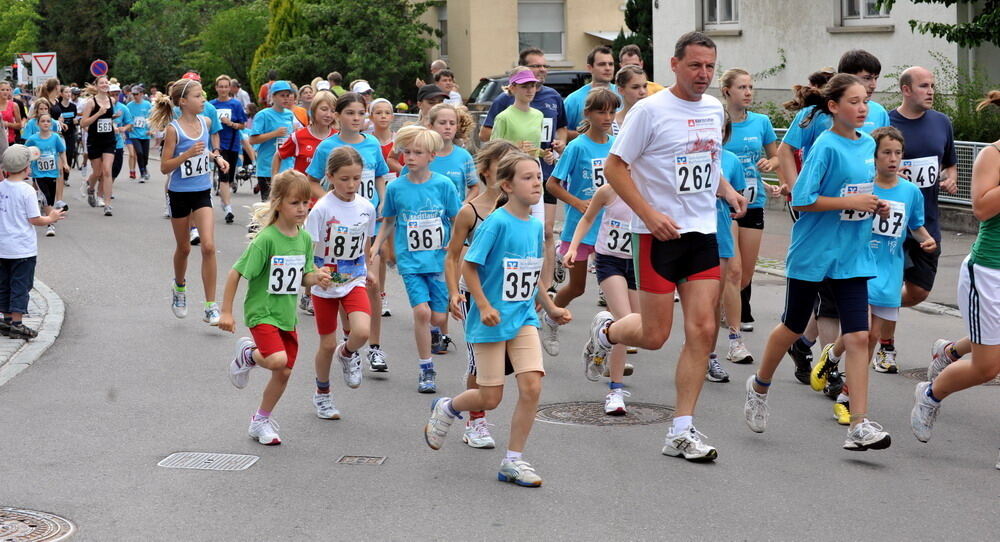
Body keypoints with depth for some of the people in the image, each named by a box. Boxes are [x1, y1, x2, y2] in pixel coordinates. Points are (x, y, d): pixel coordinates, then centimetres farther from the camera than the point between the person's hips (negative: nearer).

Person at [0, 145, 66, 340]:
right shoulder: (26, 190, -15)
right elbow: (34, 220, -12)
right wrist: (51, 218, 5)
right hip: (23, 249, -6)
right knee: (21, 286, 1)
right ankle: (16, 324, 1)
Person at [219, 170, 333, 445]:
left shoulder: (305, 239, 2)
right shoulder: (266, 239, -18)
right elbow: (236, 273, -15)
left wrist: (316, 277, -11)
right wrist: (226, 312, -15)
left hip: (287, 315, 6)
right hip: (261, 312, -6)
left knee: (284, 373, 8)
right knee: (278, 360, -27)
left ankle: (261, 421, 30)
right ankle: (248, 354, 8)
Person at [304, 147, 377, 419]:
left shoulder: (366, 207, -3)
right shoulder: (322, 209, -16)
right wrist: (315, 274, -29)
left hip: (354, 281, 2)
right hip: (325, 284, -2)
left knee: (362, 332, -22)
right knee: (328, 344, 8)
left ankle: (348, 354, 15)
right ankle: (322, 394, 33)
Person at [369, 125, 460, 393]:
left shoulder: (443, 185, -3)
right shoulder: (395, 187, 0)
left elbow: (458, 221, 4)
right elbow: (389, 222, 14)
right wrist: (376, 245, 2)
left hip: (439, 259, 0)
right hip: (410, 260, 0)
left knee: (437, 317, 0)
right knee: (421, 311, -14)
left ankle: (432, 330, 40)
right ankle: (426, 370, 0)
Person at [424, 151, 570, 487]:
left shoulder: (536, 226, 5)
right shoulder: (497, 222, -15)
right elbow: (469, 266, -13)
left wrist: (550, 308, 16)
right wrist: (484, 306, -18)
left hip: (524, 318, 6)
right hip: (491, 321, -5)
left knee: (532, 386, -10)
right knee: (490, 398, 1)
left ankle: (513, 462, 3)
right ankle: (445, 409, 34)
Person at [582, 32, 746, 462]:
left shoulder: (715, 109, 10)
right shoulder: (650, 110, -10)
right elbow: (614, 167, -10)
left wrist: (726, 190, 8)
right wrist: (650, 213, -20)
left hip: (703, 232, 6)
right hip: (658, 233, -5)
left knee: (702, 330, -3)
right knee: (654, 335, -2)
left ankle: (681, 433, 4)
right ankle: (605, 330, 34)